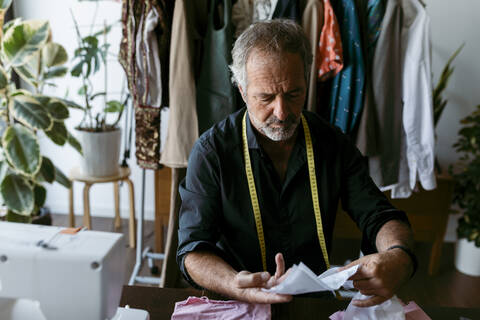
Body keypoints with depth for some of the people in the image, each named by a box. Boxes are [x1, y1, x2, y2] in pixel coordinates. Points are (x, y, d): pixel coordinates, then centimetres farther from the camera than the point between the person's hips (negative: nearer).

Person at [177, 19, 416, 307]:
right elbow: (193, 251, -12)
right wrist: (238, 287, -33)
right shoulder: (212, 151, -10)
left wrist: (399, 257, -24)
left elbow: (381, 218, 0)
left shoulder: (334, 144, -2)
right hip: (240, 306, 0)